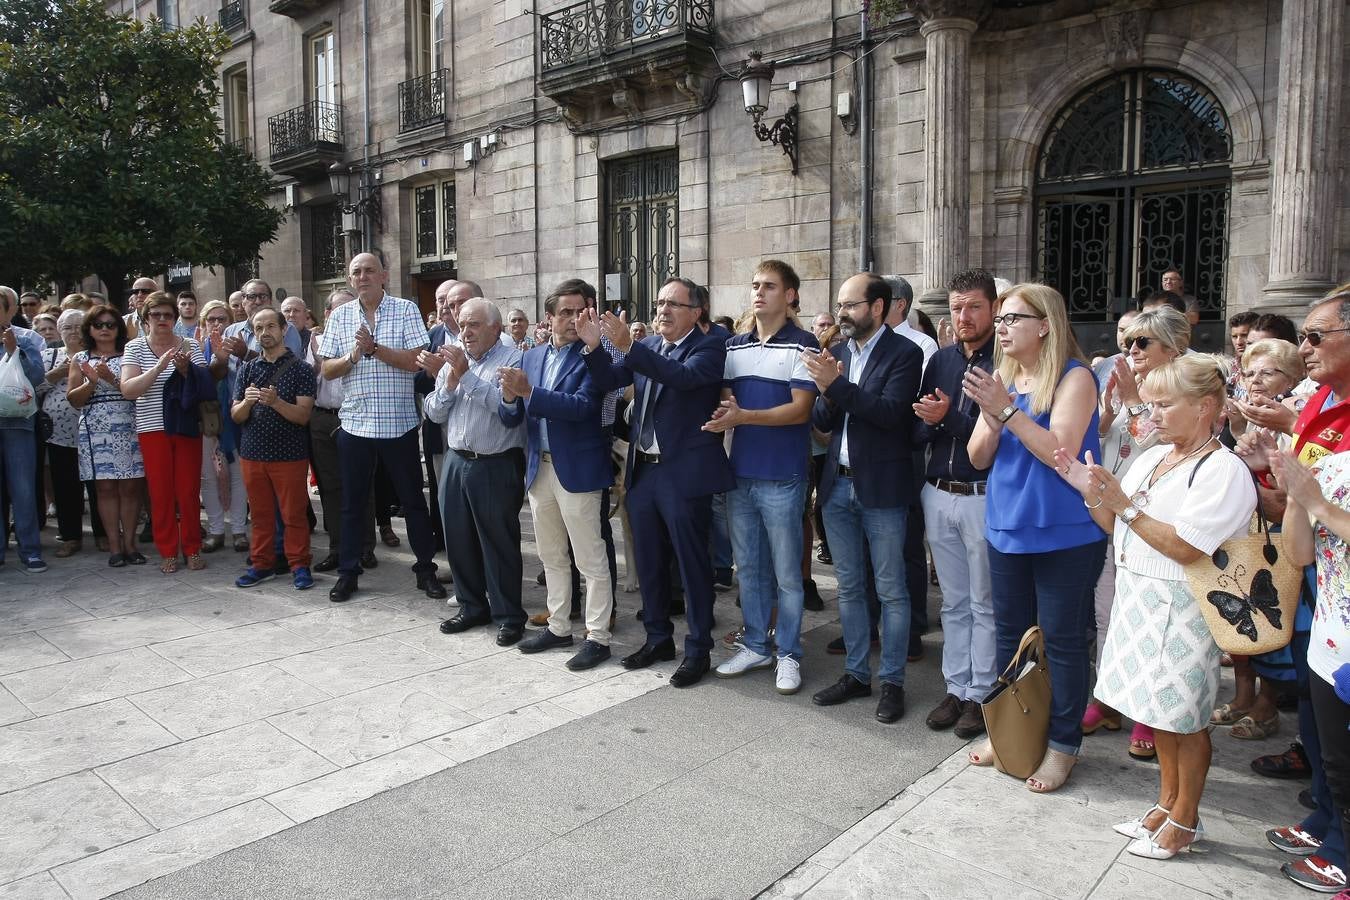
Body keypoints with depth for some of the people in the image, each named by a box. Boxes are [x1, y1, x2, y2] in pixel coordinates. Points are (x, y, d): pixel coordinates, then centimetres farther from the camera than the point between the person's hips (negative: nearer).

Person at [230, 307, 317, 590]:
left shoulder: (301, 368, -3)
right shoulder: (247, 369, 9)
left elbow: (303, 416, -10)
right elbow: (236, 417, 6)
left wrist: (276, 402, -27)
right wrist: (246, 401, -16)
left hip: (290, 455, -4)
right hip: (253, 453, 4)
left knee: (294, 514, 2)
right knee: (260, 513, 12)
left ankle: (299, 565, 13)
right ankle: (261, 563, 23)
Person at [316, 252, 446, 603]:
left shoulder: (406, 310, -2)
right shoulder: (339, 316, 7)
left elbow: (416, 361, -11)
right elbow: (327, 369, 5)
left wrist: (374, 348, -18)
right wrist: (352, 356, -14)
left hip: (399, 423, -2)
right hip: (354, 422, 3)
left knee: (412, 499, 7)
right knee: (352, 502, 11)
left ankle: (426, 570, 19)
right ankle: (348, 572, 23)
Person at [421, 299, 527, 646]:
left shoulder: (512, 360, -8)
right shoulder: (450, 360, 11)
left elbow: (508, 409, -22)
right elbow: (435, 413, 9)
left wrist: (466, 374, -19)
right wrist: (448, 381, -7)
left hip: (497, 466, -6)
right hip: (456, 461, 6)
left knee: (499, 542, 1)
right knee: (459, 538, 13)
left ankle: (508, 616, 13)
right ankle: (472, 607, 29)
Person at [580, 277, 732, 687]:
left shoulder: (710, 346, -7)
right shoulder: (646, 347, 12)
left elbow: (684, 376, -26)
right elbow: (609, 381, 5)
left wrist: (628, 346, -35)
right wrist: (594, 346, -13)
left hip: (684, 474, -6)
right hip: (642, 471, 7)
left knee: (691, 565, 3)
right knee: (649, 563, 16)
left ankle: (698, 649, 16)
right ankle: (658, 638, 32)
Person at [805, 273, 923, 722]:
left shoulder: (904, 353, -6)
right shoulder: (835, 353, 10)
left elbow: (892, 412, -20)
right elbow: (820, 422, 6)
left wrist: (836, 386, -25)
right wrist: (827, 394, -15)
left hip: (882, 487, -6)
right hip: (838, 484, 6)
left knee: (890, 590, 4)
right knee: (849, 588, 14)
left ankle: (892, 681, 16)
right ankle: (856, 673, 27)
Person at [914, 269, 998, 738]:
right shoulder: (940, 360, 10)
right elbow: (918, 431, 8)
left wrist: (948, 418, -18)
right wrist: (928, 421, -12)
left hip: (984, 496, -5)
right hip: (939, 493, 6)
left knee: (984, 603, 6)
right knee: (953, 602, 14)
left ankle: (981, 694, 19)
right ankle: (956, 688, 25)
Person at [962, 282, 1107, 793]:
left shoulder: (1074, 377, -10)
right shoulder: (1002, 379, 8)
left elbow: (1060, 452, -21)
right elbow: (979, 458, 4)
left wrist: (1007, 409, -24)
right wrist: (990, 415, -14)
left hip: (1065, 534, -6)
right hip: (1007, 527, 6)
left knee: (1062, 640, 4)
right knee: (1009, 634, 16)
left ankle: (1063, 745, 19)